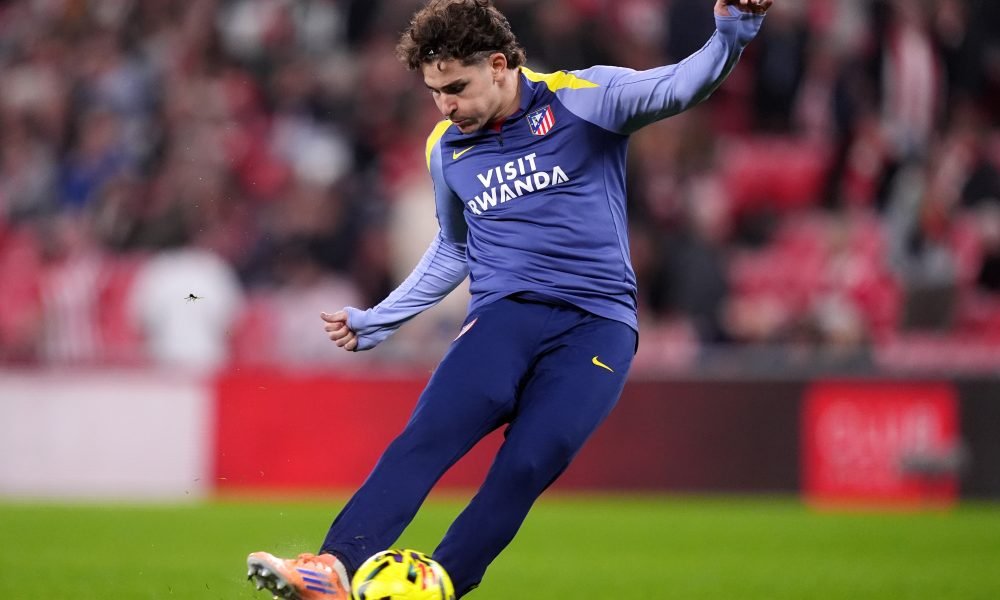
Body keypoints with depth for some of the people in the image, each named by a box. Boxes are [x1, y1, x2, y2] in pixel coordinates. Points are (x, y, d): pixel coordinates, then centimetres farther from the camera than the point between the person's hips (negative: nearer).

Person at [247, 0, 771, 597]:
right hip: (505, 315, 3)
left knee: (528, 467, -23)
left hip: (597, 325, -3)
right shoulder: (446, 149, 14)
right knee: (429, 434, -23)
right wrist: (377, 321, 26)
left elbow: (680, 86, -13)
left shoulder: (580, 100, -1)